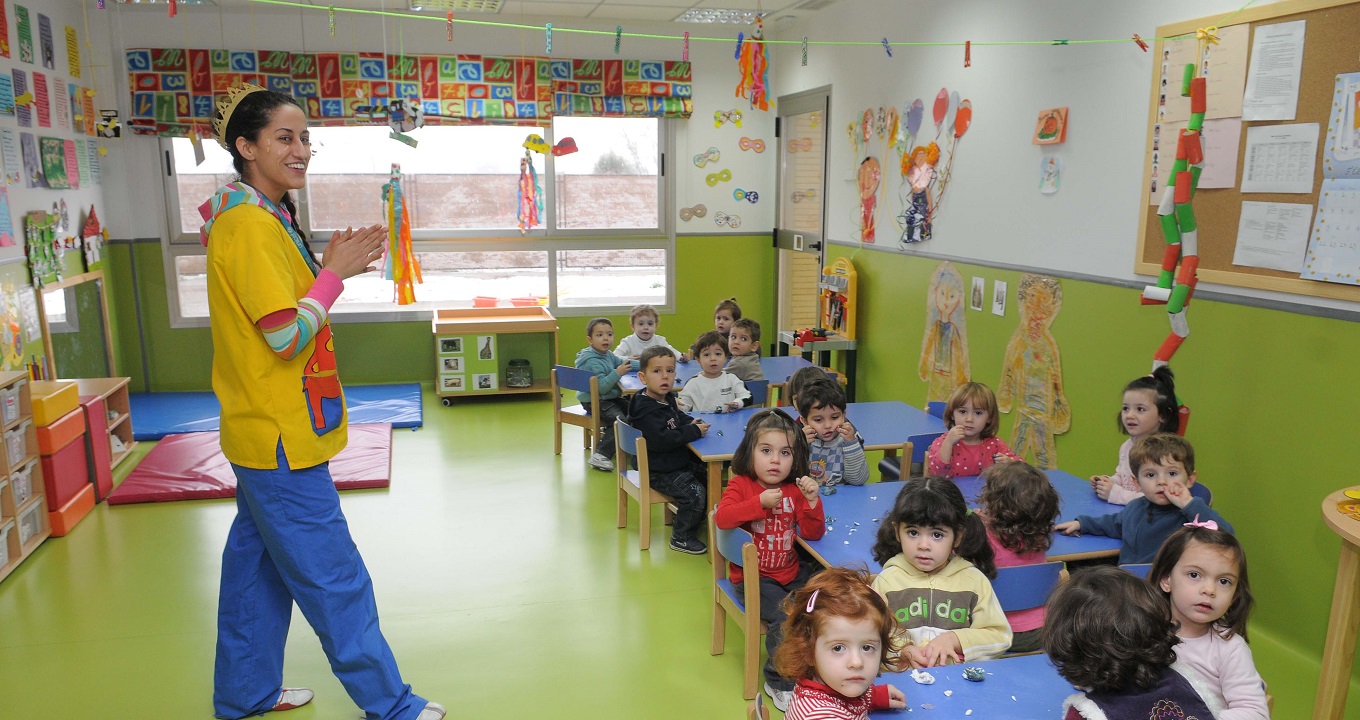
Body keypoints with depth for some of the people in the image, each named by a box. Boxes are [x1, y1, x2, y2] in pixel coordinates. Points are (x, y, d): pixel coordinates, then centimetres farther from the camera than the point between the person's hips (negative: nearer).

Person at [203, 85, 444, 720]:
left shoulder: (263, 217, 12)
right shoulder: (251, 226, -20)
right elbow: (287, 336, -23)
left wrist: (334, 266, 3)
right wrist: (336, 271, -14)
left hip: (264, 432, 10)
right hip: (280, 437, -10)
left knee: (258, 562, 21)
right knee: (334, 579, 1)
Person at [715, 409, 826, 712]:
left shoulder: (795, 489, 2)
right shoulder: (740, 485, -8)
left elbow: (813, 533, -3)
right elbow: (722, 518, -26)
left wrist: (812, 501, -20)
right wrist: (760, 502, -30)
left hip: (791, 571, 5)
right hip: (752, 575, -5)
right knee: (785, 618, -22)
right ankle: (779, 683, 2)